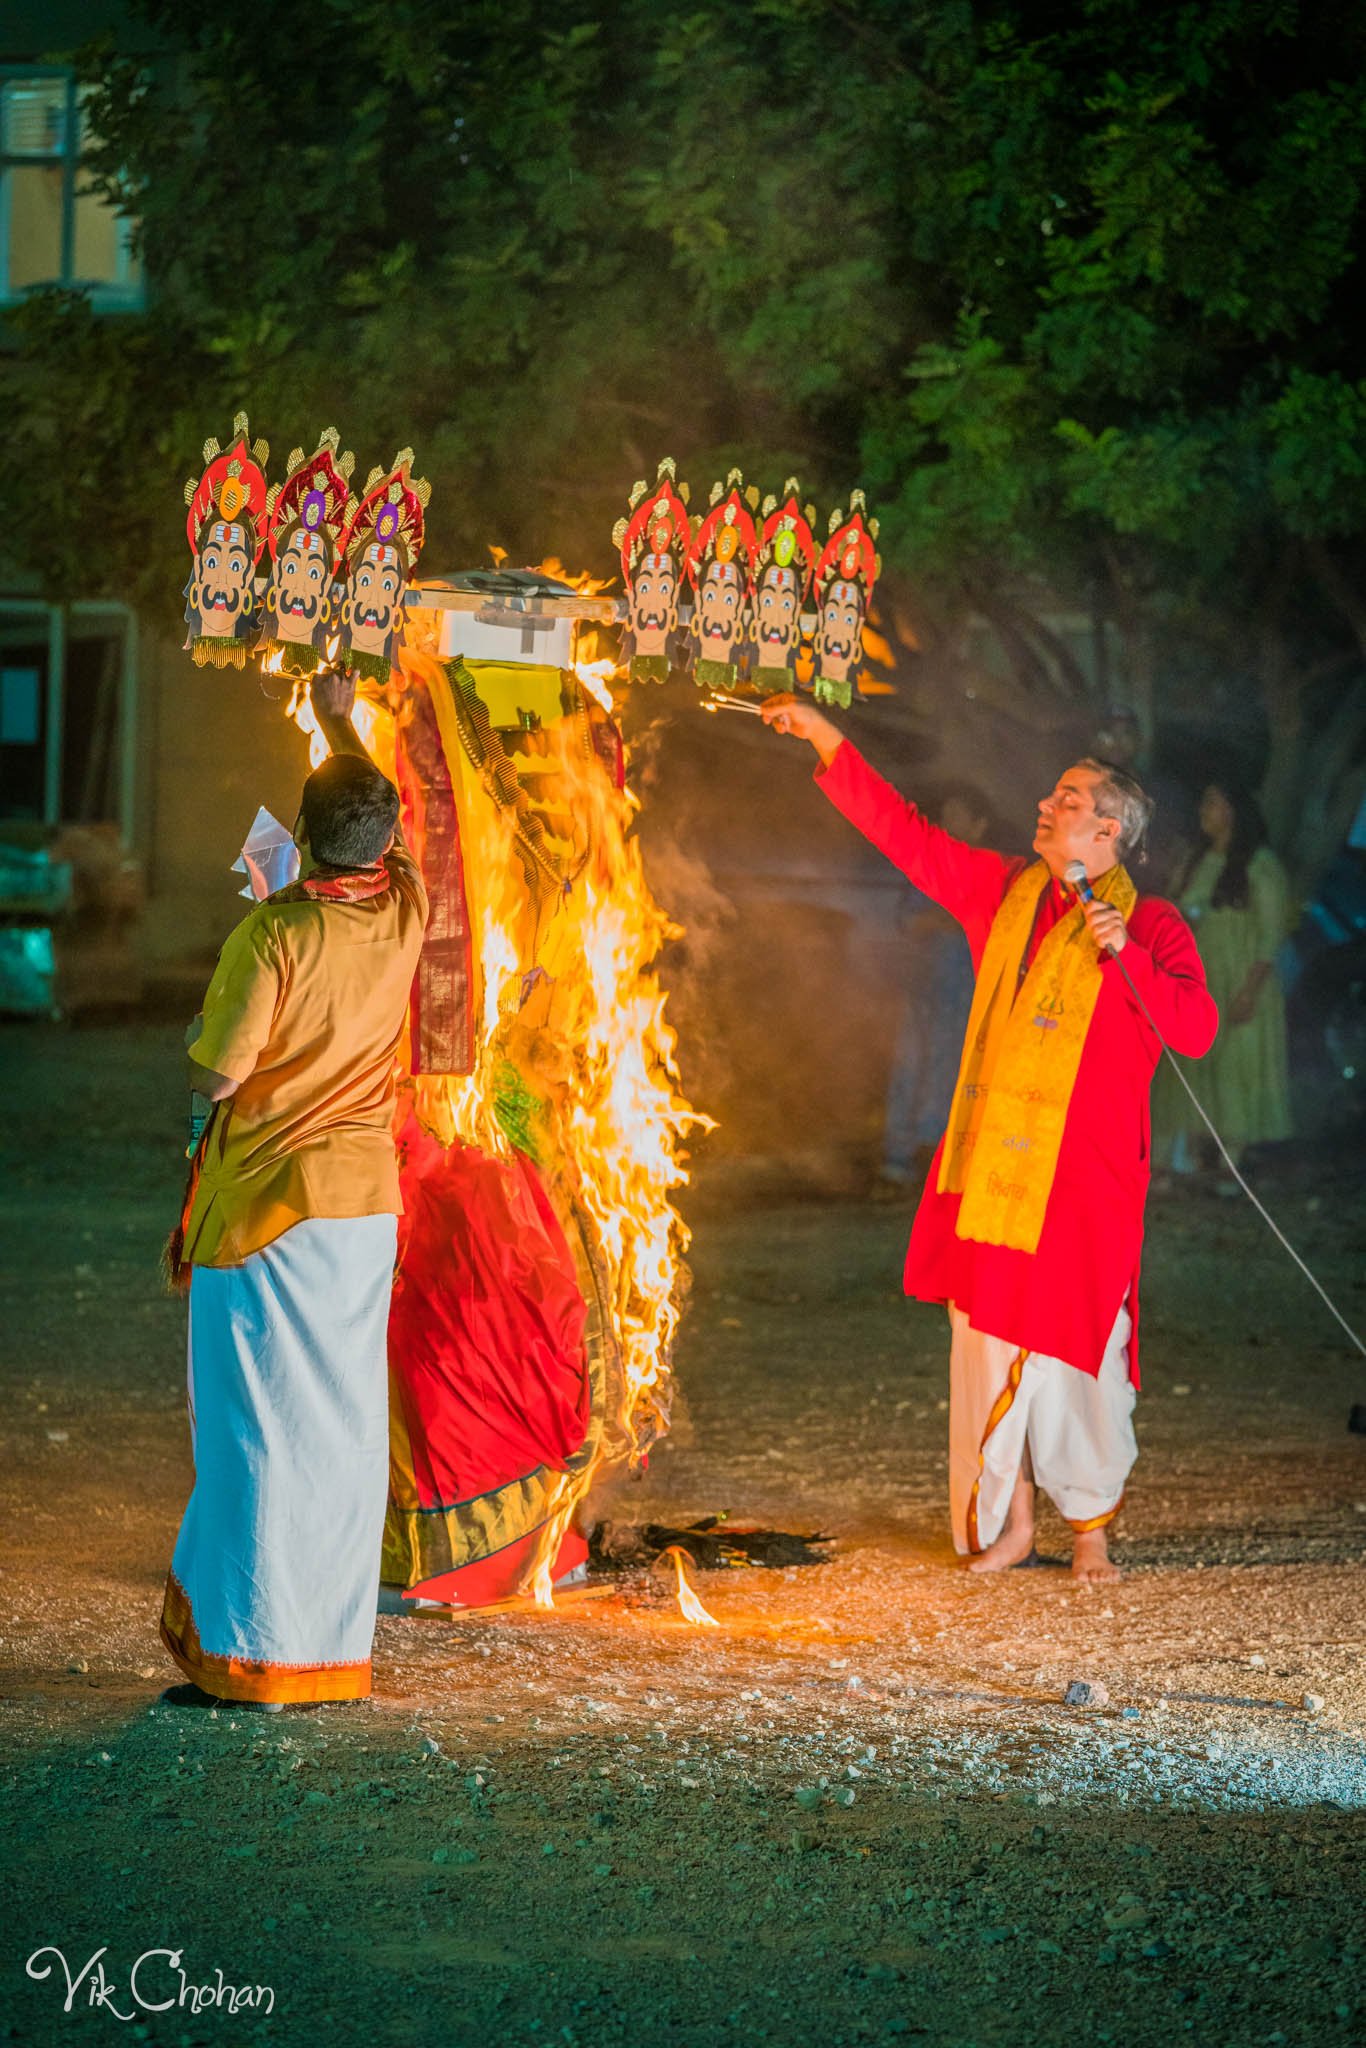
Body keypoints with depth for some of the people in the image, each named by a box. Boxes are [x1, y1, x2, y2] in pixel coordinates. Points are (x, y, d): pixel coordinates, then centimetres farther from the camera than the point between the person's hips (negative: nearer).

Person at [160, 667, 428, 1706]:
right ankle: (337, 1648, 11)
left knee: (258, 1422, -2)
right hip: (367, 1197, 5)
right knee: (347, 1419, 8)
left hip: (265, 1200, -5)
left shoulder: (272, 935, -16)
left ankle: (251, 1652, -2)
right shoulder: (406, 910, 0)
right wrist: (341, 721, 37)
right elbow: (387, 814, 22)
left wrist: (200, 1036, 8)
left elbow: (215, 1077, -15)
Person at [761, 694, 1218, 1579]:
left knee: (1080, 1348, -2)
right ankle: (1009, 1520, 15)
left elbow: (1196, 1030, -12)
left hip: (1085, 1176, -4)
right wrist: (829, 741, 13)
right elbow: (907, 834, 16)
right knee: (989, 1340, 5)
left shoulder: (1152, 926, -2)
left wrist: (1125, 953, -21)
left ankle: (1092, 1527, 13)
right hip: (992, 1167, 4)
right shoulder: (1002, 892, 12)